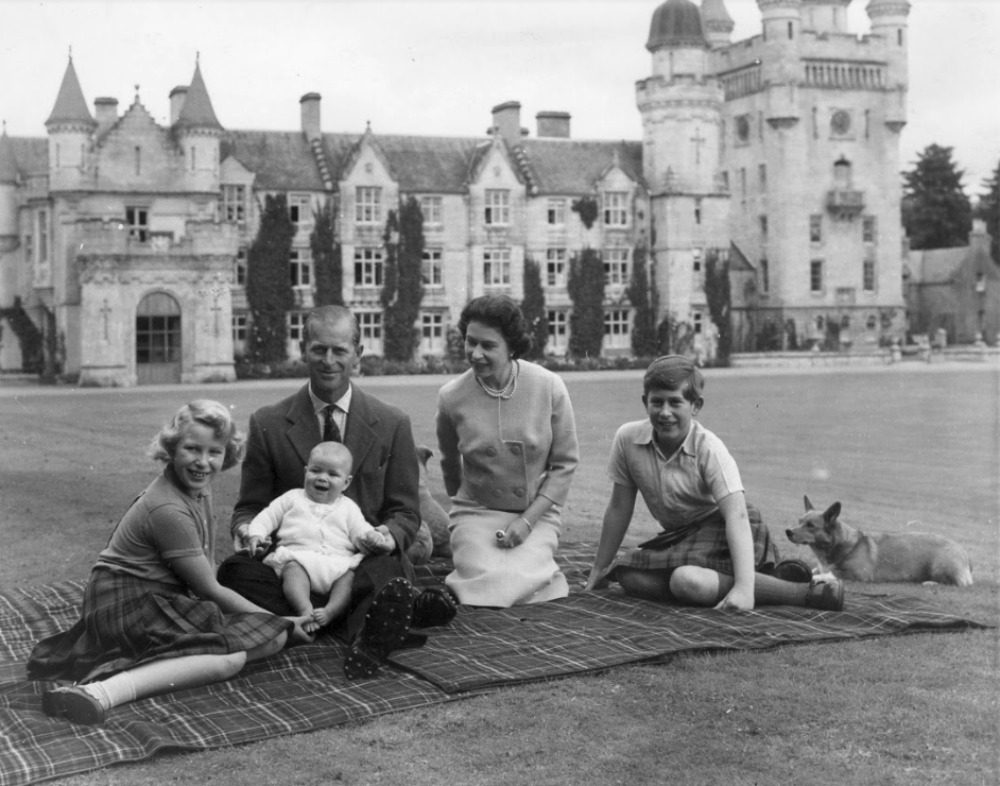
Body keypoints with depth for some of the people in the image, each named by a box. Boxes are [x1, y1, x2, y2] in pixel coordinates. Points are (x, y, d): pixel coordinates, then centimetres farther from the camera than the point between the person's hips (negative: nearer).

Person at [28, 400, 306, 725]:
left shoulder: (198, 488, 8)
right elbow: (209, 590, -15)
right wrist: (279, 621, -7)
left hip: (165, 600, 10)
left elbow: (206, 568, 11)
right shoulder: (168, 510, -21)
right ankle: (101, 692, -40)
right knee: (229, 657, -29)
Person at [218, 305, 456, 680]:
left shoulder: (392, 424, 8)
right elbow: (250, 506, 12)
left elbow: (405, 512, 10)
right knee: (234, 572, -33)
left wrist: (389, 534, -15)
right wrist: (244, 527, -13)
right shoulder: (268, 424, 7)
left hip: (365, 562, 0)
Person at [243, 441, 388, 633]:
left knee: (350, 574, -30)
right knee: (293, 568, -35)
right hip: (298, 555, -1)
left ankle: (330, 611, -45)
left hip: (338, 562, 1)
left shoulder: (348, 508, 24)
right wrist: (256, 534, 1)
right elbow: (268, 516, 20)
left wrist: (371, 538, -10)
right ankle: (304, 609, -52)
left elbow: (361, 531, 14)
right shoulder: (293, 498, 24)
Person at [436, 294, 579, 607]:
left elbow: (565, 463, -3)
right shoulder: (451, 397, -6)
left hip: (536, 514, -1)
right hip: (475, 513, 1)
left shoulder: (550, 387, -9)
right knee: (490, 581, -27)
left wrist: (528, 519, -12)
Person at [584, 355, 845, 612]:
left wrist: (743, 588, -43)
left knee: (688, 580, -34)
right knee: (629, 577, -19)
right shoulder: (628, 439, -11)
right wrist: (599, 569, 6)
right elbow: (619, 508, 2)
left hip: (723, 531, -6)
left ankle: (805, 592, -29)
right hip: (681, 534, 6)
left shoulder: (709, 449, -22)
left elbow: (737, 515, -31)